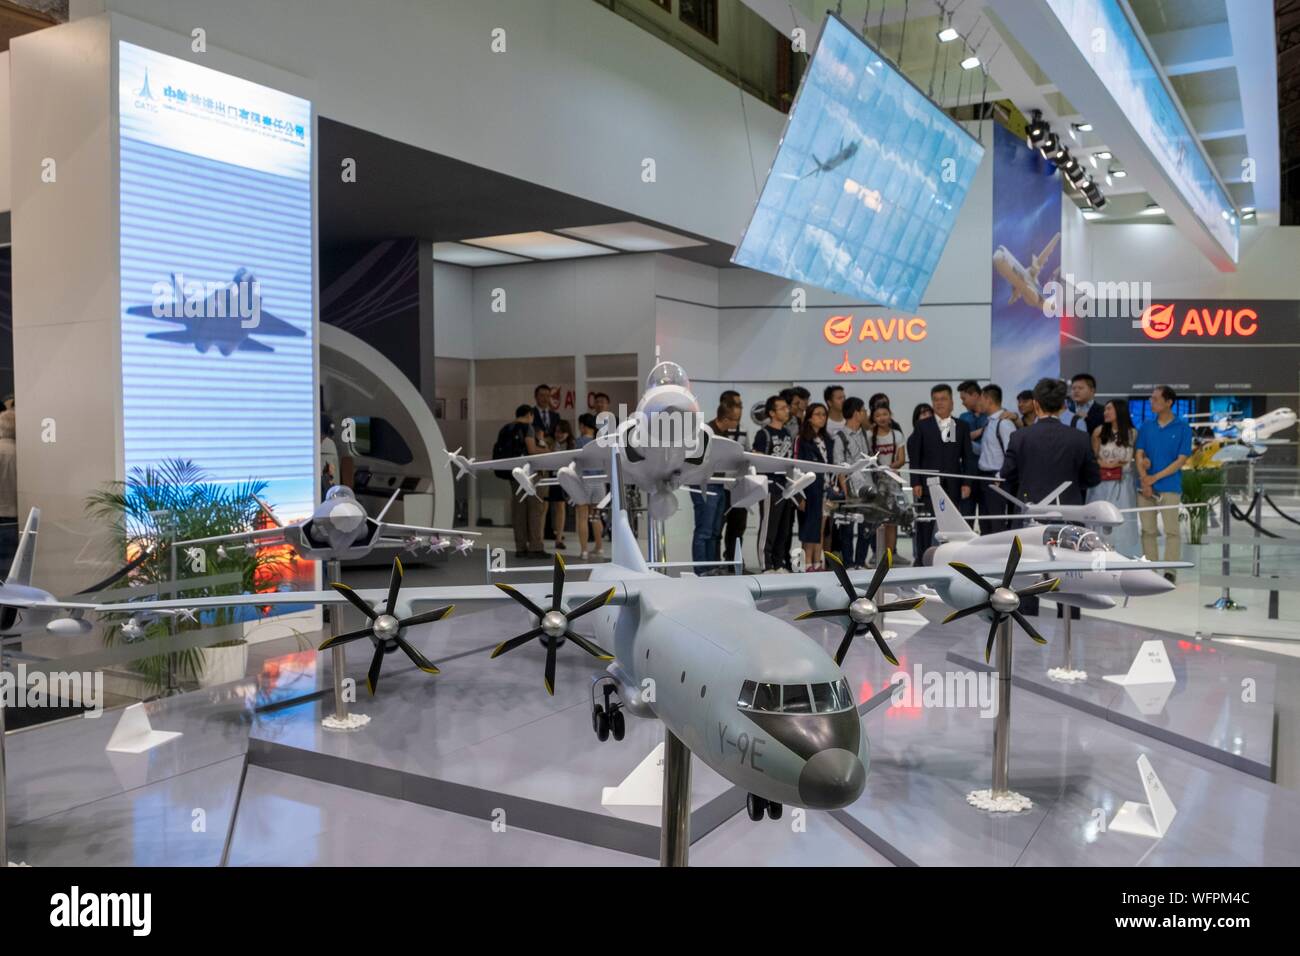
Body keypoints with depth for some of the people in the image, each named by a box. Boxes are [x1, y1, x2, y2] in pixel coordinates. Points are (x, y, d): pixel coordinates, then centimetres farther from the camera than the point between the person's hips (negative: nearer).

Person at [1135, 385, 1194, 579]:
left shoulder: (1183, 428, -1)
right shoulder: (1146, 426, 8)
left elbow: (1181, 460, -4)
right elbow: (1139, 455, 5)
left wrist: (1155, 478, -10)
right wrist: (1144, 480, -9)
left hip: (1170, 487, -3)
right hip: (1145, 488, 3)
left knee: (1171, 530, -3)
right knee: (1147, 530, 6)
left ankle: (1170, 571, 3)